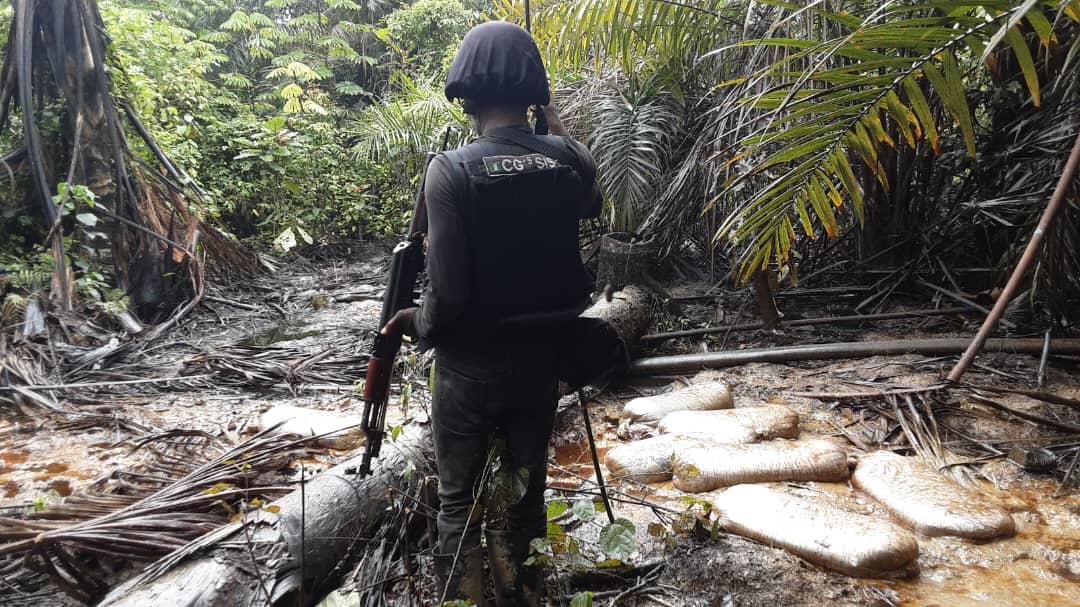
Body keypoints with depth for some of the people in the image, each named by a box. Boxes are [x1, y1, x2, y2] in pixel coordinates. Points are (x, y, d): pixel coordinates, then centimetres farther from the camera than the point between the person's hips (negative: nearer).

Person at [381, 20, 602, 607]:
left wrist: (417, 323, 1)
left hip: (472, 367, -4)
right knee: (524, 488, 19)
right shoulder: (568, 159, -5)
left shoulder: (451, 169, -18)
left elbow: (448, 291, -20)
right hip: (540, 359, 4)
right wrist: (558, 129, 25)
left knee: (460, 502, 13)